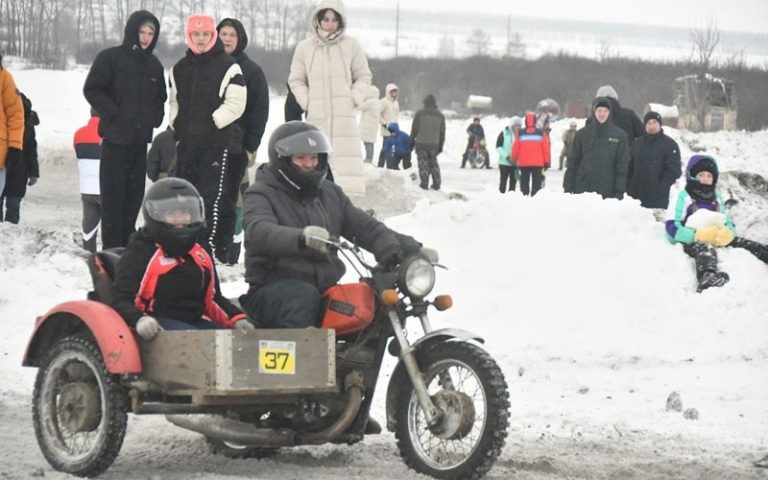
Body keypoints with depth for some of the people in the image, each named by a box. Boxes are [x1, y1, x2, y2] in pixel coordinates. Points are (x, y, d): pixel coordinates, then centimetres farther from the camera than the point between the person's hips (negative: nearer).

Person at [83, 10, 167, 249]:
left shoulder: (154, 64, 12)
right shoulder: (110, 58, -6)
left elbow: (160, 97, 24)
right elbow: (92, 90, -8)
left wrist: (154, 117, 6)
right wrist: (114, 114, -13)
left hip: (141, 138, 6)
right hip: (116, 137, -6)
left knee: (134, 193, 8)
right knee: (113, 194, -5)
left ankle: (126, 244, 15)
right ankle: (112, 247, -3)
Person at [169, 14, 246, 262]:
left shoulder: (228, 67, -5)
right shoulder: (180, 69, 15)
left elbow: (235, 104, -10)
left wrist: (211, 123, -13)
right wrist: (177, 124, 10)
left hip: (219, 141, -7)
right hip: (188, 142, 7)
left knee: (215, 196, -13)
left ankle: (214, 248, -14)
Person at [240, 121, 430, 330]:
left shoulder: (331, 193, 19)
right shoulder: (262, 194, -1)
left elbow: (367, 228, 11)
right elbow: (260, 232, -23)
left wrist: (412, 250, -8)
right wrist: (301, 238, -45)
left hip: (325, 290, 6)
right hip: (273, 290, -6)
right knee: (304, 296, -37)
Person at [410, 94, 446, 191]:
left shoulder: (419, 114, -5)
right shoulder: (440, 115, 6)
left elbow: (414, 129, -1)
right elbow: (442, 132, 10)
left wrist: (412, 141, 12)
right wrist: (441, 145, 18)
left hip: (421, 143, -3)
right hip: (434, 144, 3)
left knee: (423, 164, 2)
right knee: (434, 163, 14)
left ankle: (424, 184, 0)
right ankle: (436, 184, 12)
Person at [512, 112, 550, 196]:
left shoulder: (520, 133, -1)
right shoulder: (541, 133, -2)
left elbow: (515, 148, 2)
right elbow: (546, 148, -1)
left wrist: (514, 160, 17)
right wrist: (546, 161, 8)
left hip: (523, 163, 1)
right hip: (538, 163, -1)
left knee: (524, 183, 8)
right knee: (536, 183, 2)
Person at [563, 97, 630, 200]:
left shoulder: (619, 135, 3)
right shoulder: (582, 134, 6)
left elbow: (622, 166, 2)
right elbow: (572, 163, 8)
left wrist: (620, 191, -5)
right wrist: (568, 189, 2)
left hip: (608, 193, -1)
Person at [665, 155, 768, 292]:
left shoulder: (716, 197, 24)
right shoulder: (682, 197, 4)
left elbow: (729, 224, 20)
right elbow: (672, 228, -7)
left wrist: (728, 233, -8)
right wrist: (698, 235, -21)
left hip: (716, 240, 8)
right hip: (690, 242, -8)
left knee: (743, 243, -14)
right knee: (705, 247, -41)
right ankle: (708, 277, -75)